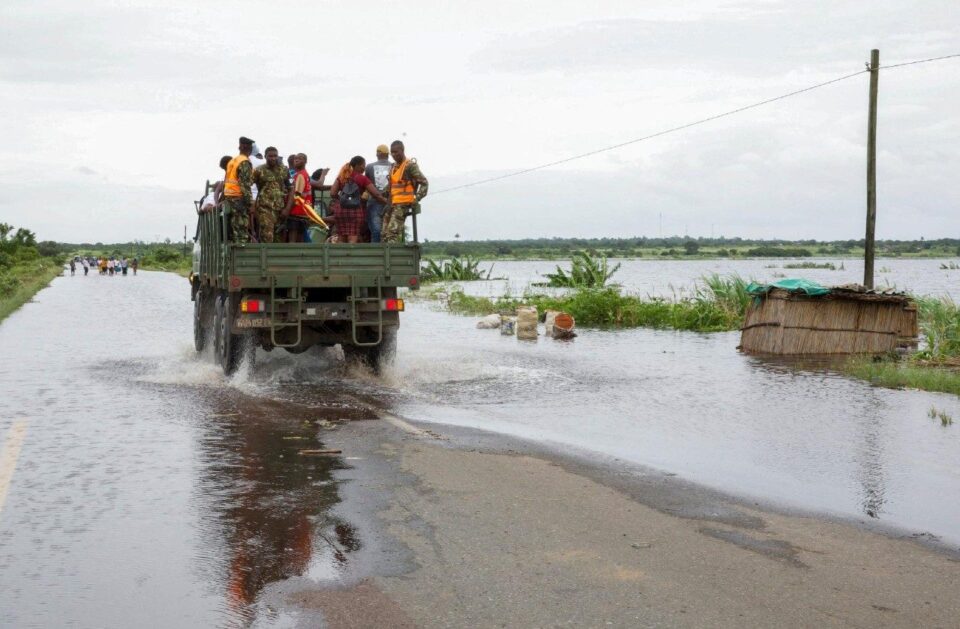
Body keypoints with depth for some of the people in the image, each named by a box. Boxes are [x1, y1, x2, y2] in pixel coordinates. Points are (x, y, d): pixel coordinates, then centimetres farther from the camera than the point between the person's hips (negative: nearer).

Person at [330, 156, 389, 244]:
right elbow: (376, 195, -5)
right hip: (355, 210, -4)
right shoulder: (362, 178, -1)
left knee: (342, 240, 11)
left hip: (341, 209, 4)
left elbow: (333, 193, 3)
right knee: (353, 240, -6)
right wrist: (388, 202, 7)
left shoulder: (341, 177, 10)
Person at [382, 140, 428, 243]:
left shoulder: (410, 165, -4)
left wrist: (416, 199, -13)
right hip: (391, 204, 8)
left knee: (393, 232, -21)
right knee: (384, 234, 0)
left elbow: (424, 183, -6)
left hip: (403, 204, -8)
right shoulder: (393, 167, 19)